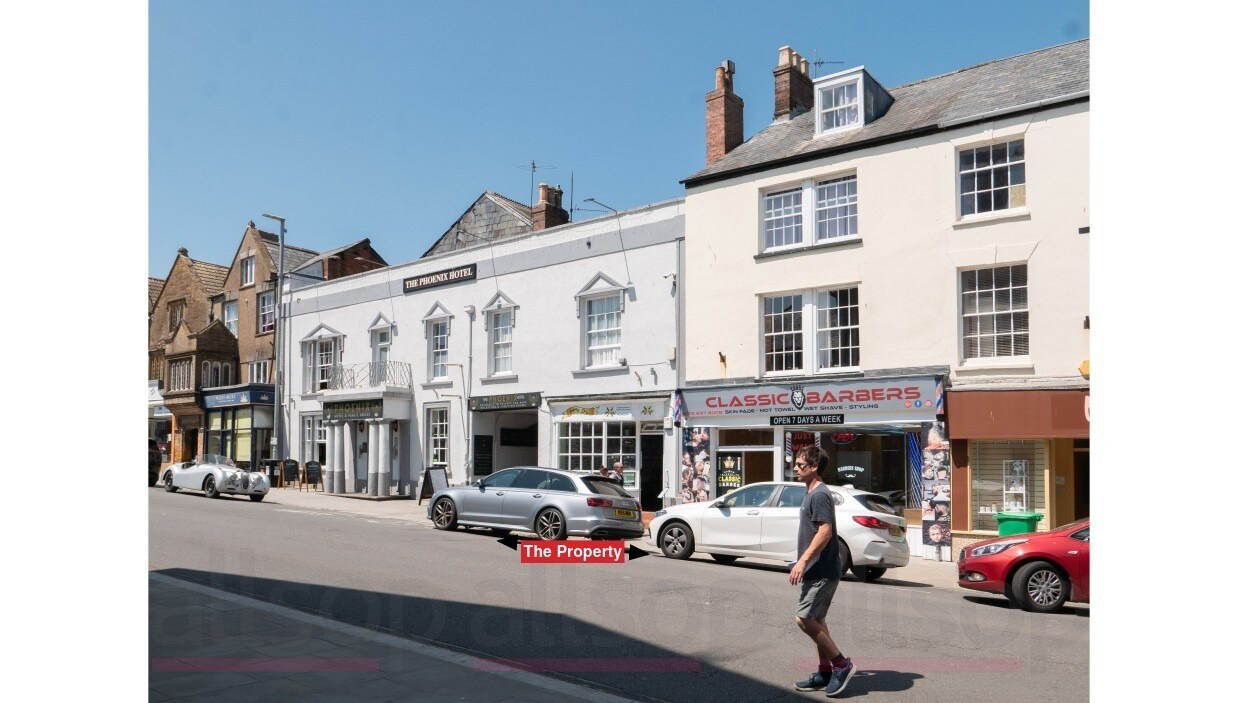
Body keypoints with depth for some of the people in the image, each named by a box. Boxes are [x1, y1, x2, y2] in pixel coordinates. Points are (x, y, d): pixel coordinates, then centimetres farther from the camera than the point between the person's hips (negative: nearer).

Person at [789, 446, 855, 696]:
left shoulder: (819, 495, -16)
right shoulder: (812, 494, 15)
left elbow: (825, 532, -25)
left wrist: (803, 560, -26)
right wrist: (804, 562, 22)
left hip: (821, 572, -10)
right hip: (816, 571, 10)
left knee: (804, 618, -11)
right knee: (815, 620, 13)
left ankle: (841, 664, 0)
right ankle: (825, 673, 21)